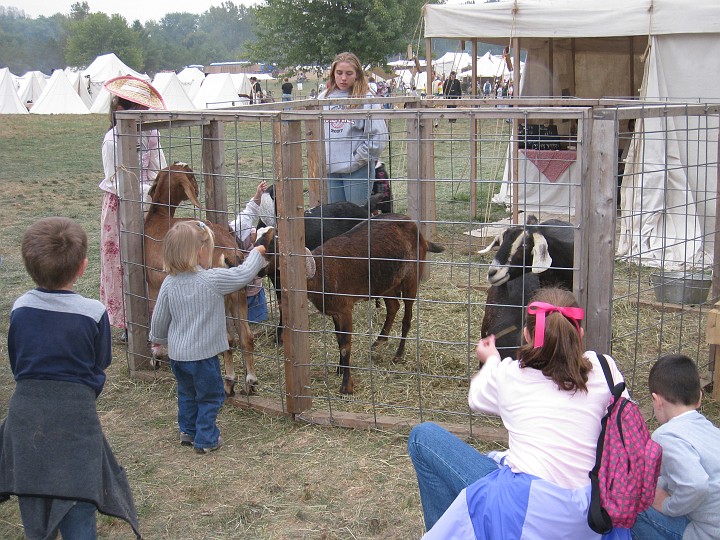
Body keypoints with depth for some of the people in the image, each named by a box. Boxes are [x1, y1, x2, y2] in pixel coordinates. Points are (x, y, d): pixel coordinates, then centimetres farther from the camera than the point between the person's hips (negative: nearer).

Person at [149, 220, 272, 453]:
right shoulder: (212, 280, -21)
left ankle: (187, 431, 36)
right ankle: (205, 439, 17)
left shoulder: (169, 283, -5)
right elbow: (245, 273, -14)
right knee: (210, 396, 12)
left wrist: (157, 338, 24)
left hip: (177, 353, 6)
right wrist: (260, 246, 1)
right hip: (203, 353, -5)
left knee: (187, 393, 25)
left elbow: (159, 318, 4)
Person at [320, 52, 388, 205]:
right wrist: (321, 158, 5)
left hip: (358, 170, -4)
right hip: (329, 169, 4)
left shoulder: (367, 98, -7)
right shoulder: (324, 97, 8)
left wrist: (358, 158, -9)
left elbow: (378, 136, -10)